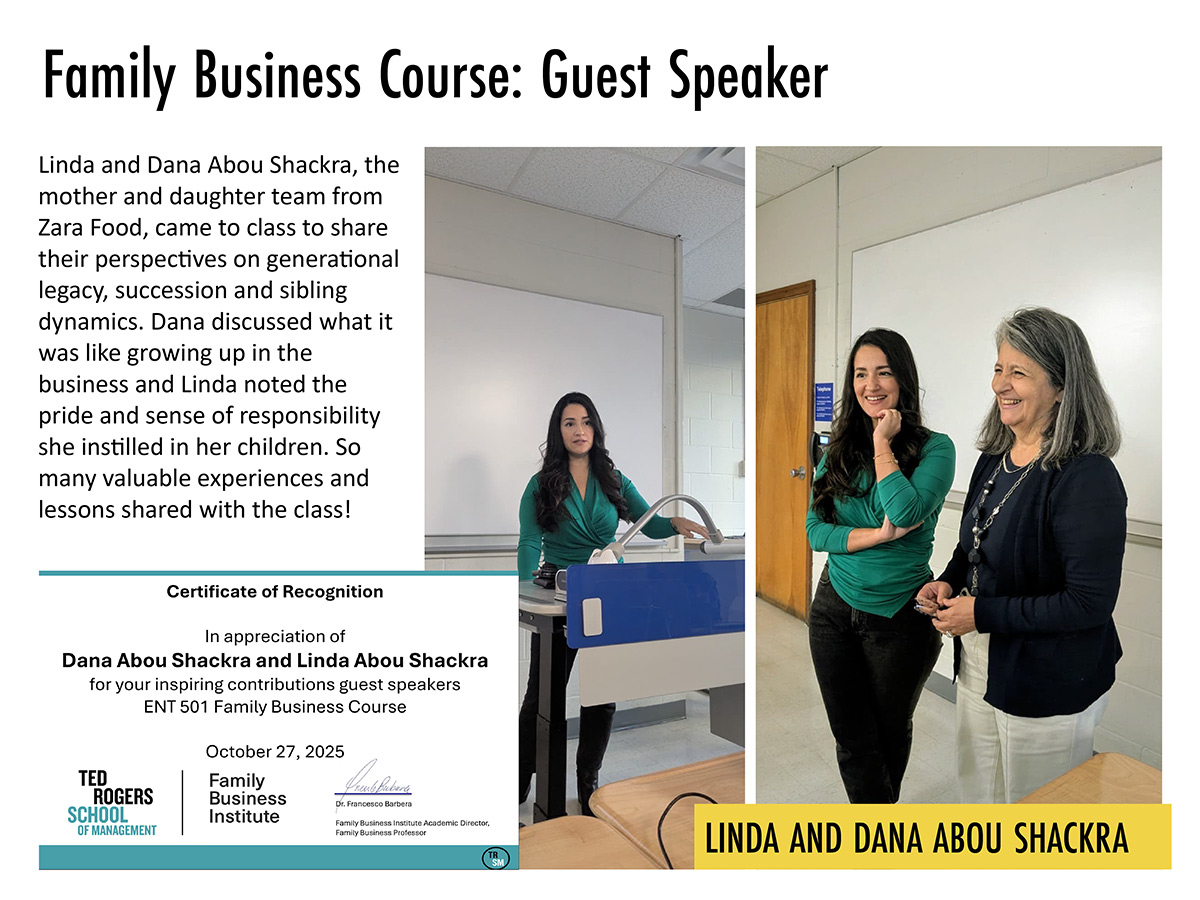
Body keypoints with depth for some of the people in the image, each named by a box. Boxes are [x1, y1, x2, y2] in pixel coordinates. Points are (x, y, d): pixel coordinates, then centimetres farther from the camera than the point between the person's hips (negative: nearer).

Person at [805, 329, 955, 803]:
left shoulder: (934, 448, -9)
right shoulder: (839, 449, 1)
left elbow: (907, 511, -28)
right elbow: (815, 529, -5)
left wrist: (882, 443, -18)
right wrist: (880, 534, -19)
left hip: (900, 615, -2)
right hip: (834, 608, 2)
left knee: (890, 730, 22)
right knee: (852, 739, 11)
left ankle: (882, 812, 50)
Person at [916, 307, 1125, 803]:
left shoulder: (1087, 479, -23)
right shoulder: (995, 458, 2)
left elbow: (1090, 603, -24)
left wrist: (982, 613, -21)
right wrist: (949, 582, -3)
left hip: (1051, 690, -7)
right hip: (977, 669, 7)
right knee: (977, 796, 26)